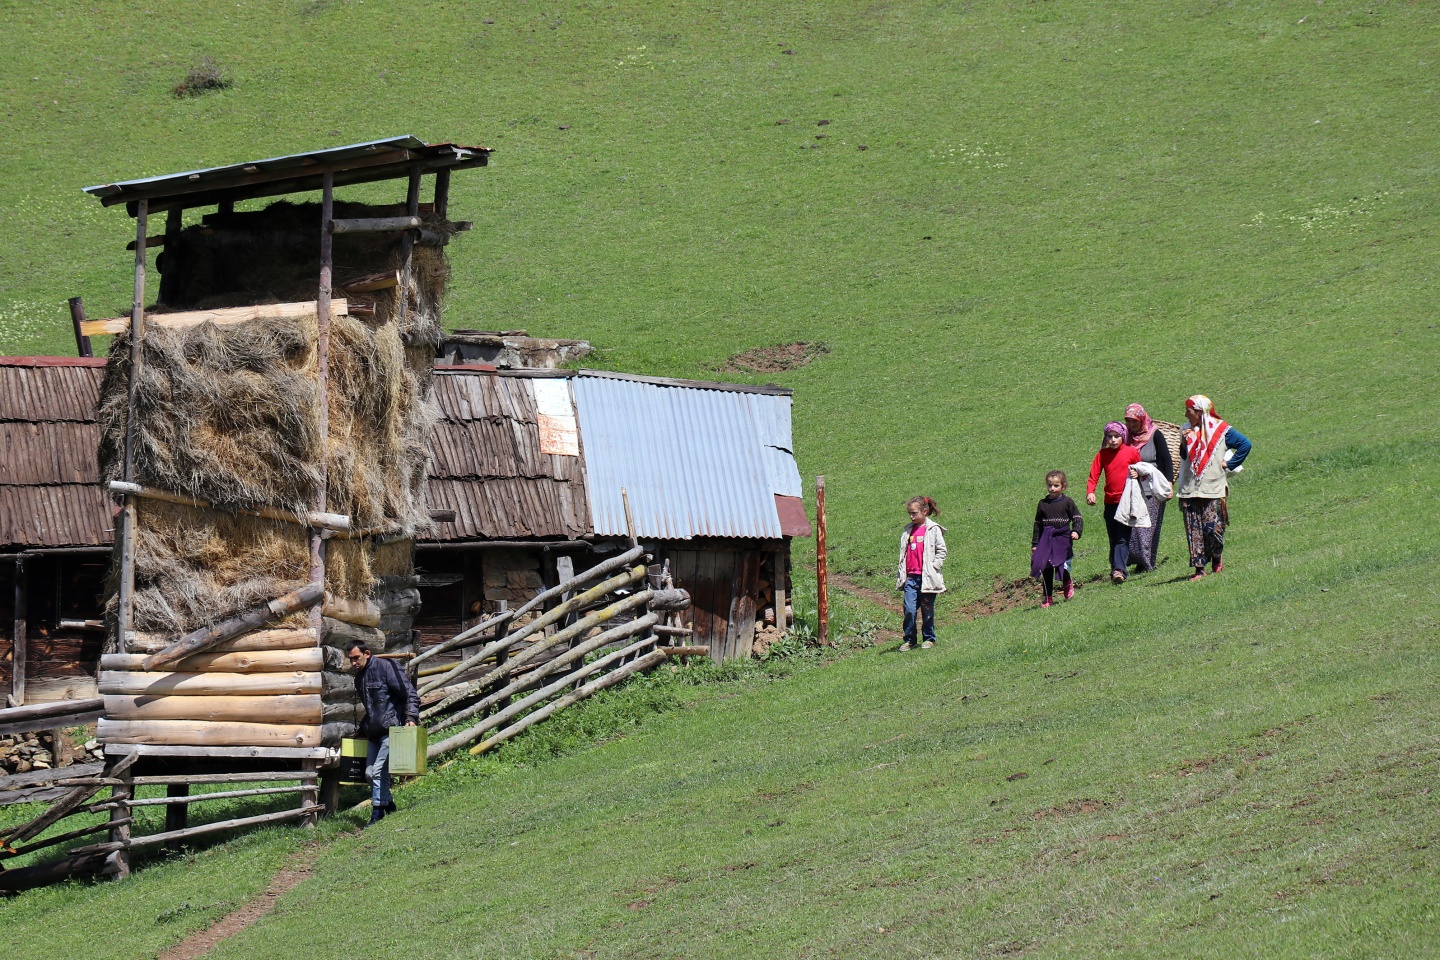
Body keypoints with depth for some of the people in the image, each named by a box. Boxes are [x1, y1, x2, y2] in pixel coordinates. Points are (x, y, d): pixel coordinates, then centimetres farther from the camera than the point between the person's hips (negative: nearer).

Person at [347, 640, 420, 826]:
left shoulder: (386, 668, -11)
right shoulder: (359, 676, 15)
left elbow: (410, 694, -12)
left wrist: (411, 717, -22)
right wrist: (363, 727, 27)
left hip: (391, 729, -9)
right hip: (374, 732, 9)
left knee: (379, 771, -12)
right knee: (370, 773, 7)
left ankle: (377, 814, -8)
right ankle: (389, 806, 20)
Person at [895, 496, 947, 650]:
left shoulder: (933, 530, -2)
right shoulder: (908, 530, 13)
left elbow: (941, 551, -1)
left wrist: (933, 566, -10)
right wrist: (901, 574, 11)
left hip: (927, 577, -4)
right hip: (910, 577, 4)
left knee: (927, 610, 5)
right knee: (909, 610, -4)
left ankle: (929, 638, 18)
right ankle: (909, 640, 5)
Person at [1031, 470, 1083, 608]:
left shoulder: (1067, 502, 0)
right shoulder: (1042, 504, 9)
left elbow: (1078, 518, -1)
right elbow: (1038, 524, 14)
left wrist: (1076, 531, -20)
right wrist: (1035, 544, 13)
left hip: (1063, 539, -3)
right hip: (1046, 540, 3)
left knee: (1060, 565, -13)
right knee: (1046, 570, 3)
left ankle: (1068, 584, 20)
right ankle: (1048, 598, 13)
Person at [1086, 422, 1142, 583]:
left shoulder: (1131, 452, -1)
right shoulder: (1102, 455, 5)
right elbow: (1094, 474, -3)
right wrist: (1090, 492, -19)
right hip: (1110, 502, 3)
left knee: (1122, 538, -12)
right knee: (1113, 539, 10)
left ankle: (1119, 570, -20)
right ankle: (1116, 568, 18)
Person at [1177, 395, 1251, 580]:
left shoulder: (1220, 430, -3)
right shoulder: (1190, 431, 13)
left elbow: (1245, 444, -3)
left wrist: (1229, 464, -5)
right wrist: (1184, 443, -1)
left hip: (1213, 490, -5)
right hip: (1190, 490, 5)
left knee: (1212, 527, -8)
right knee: (1194, 531, -2)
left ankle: (1217, 558, 18)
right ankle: (1199, 568, 2)